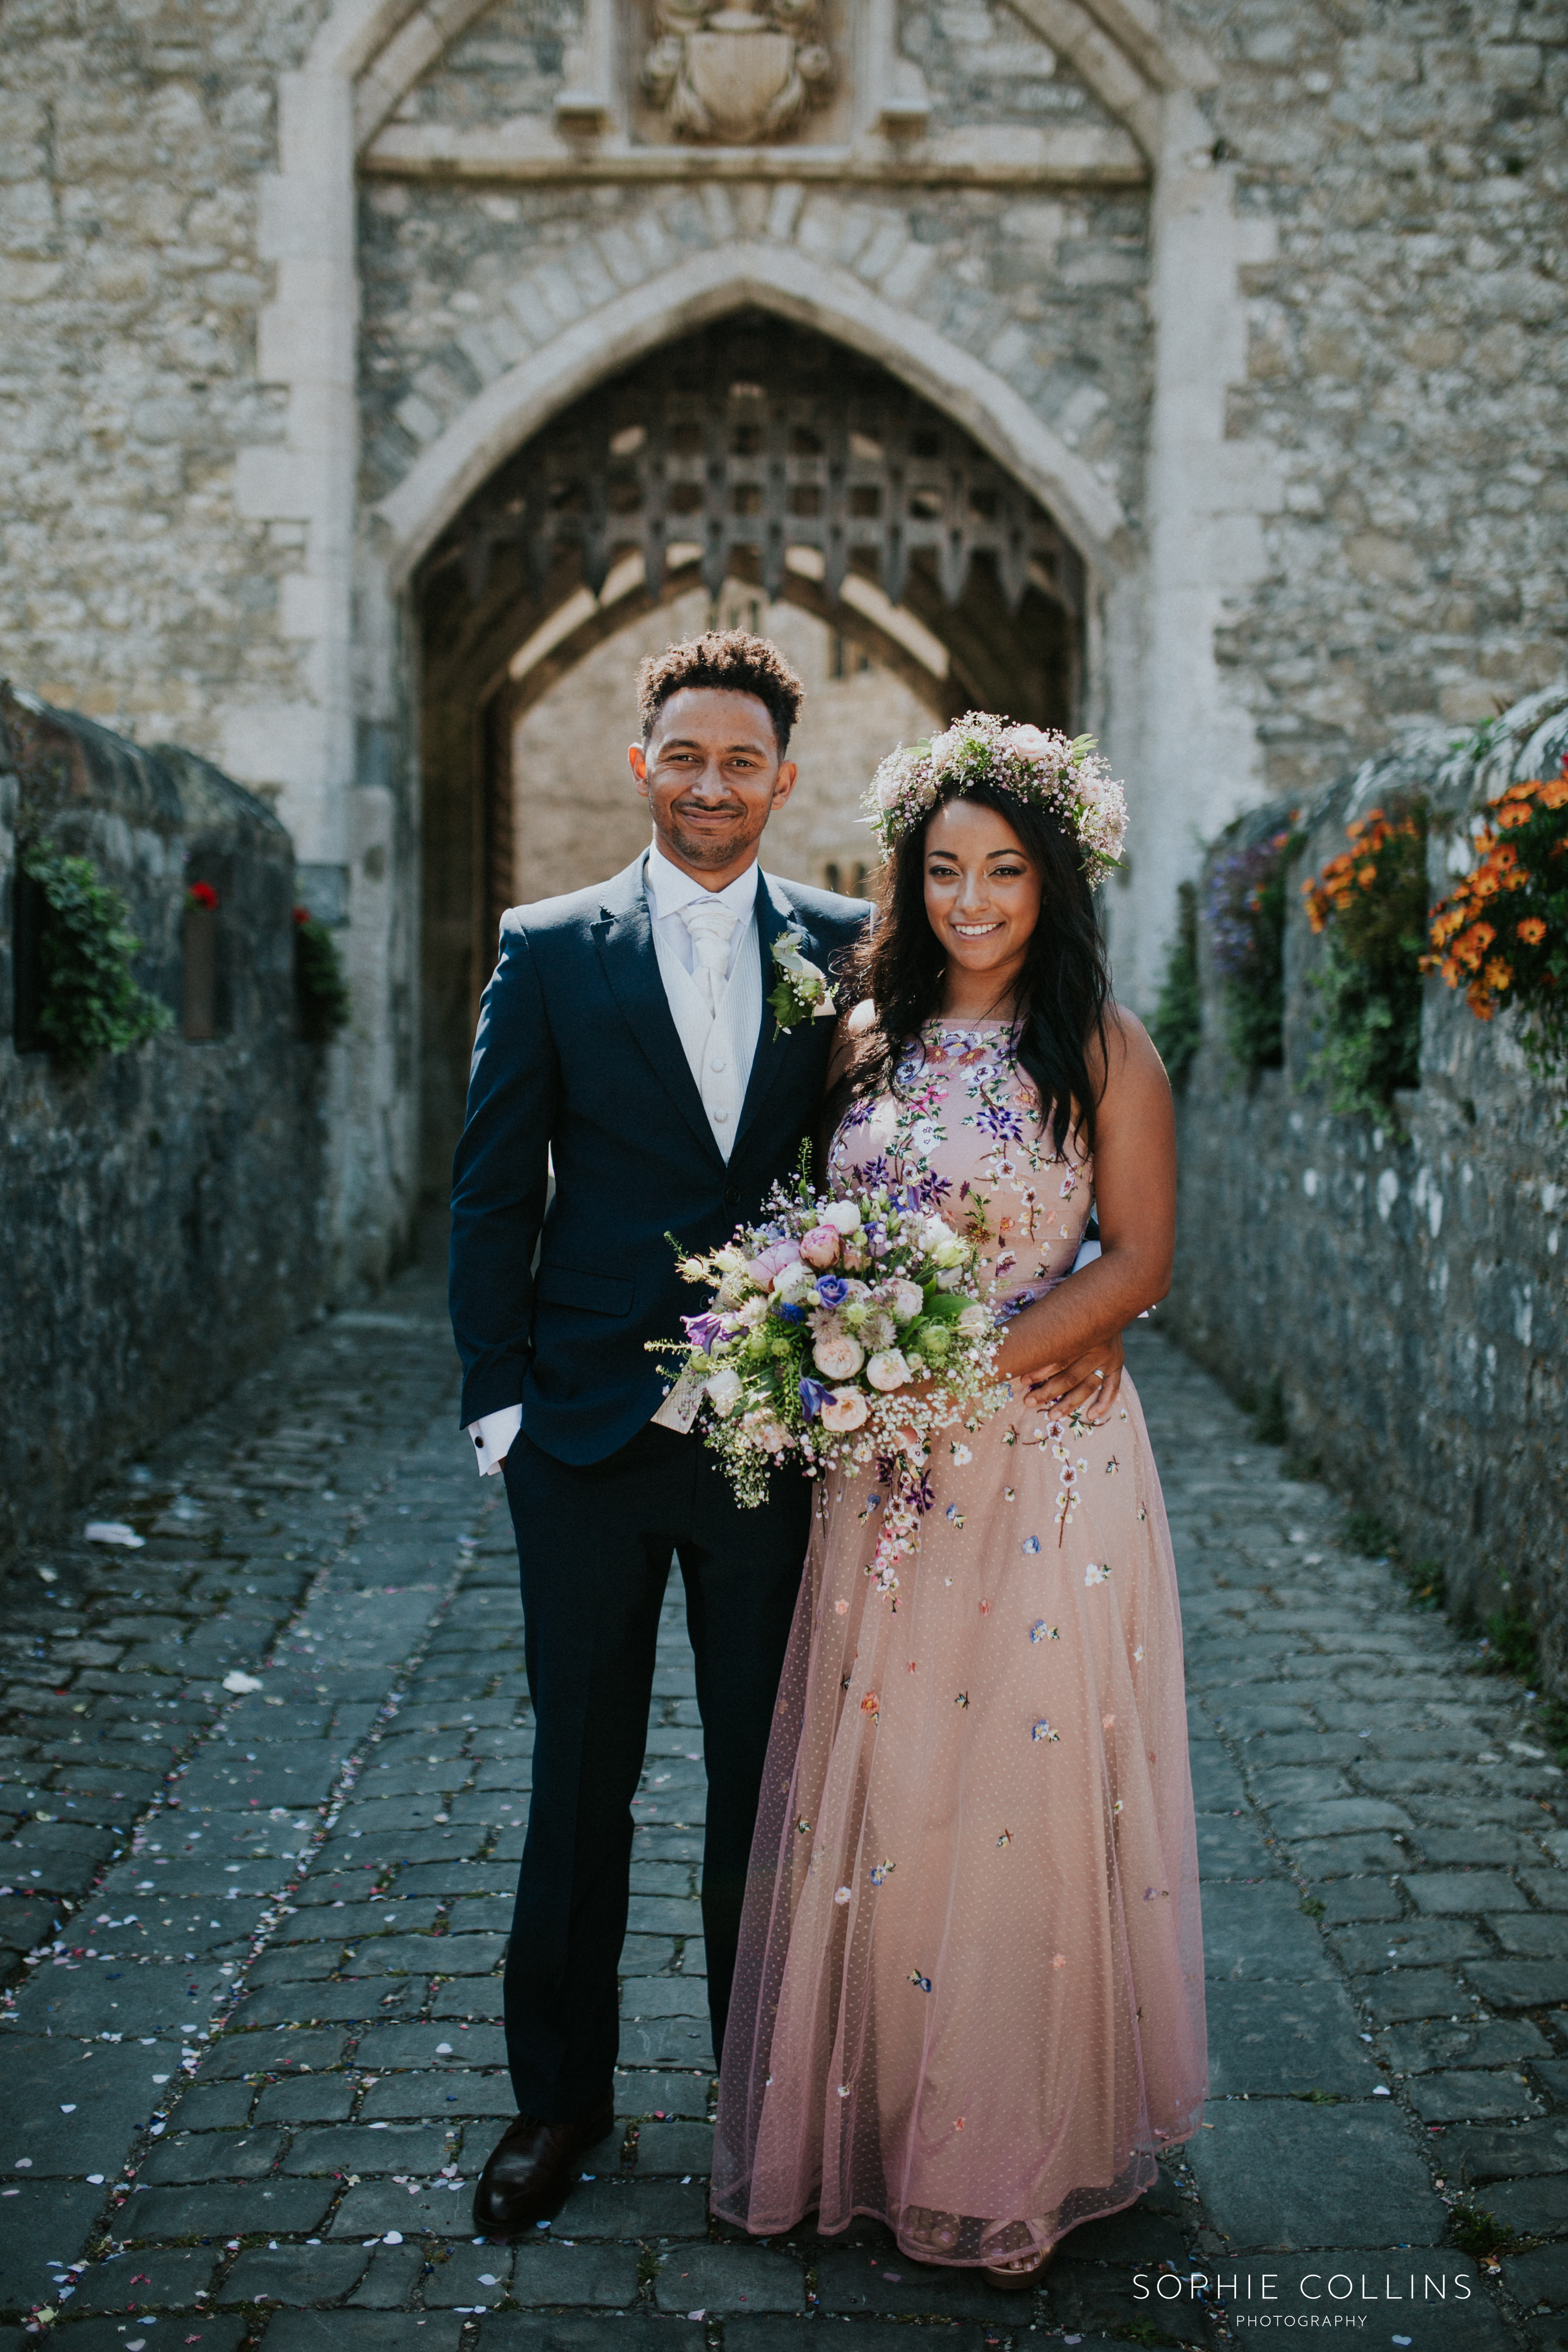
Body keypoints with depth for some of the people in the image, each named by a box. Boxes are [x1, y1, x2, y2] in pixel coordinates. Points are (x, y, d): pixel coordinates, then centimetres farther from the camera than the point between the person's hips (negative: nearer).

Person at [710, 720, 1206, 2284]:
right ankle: (871, 2121, 24)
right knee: (873, 1789, 8)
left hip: (1049, 1461, -4)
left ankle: (1015, 2160, 21)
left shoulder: (1101, 1048, -4)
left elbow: (1140, 1261, -6)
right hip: (886, 1466, 4)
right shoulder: (871, 1036, 9)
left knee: (1020, 1791, 3)